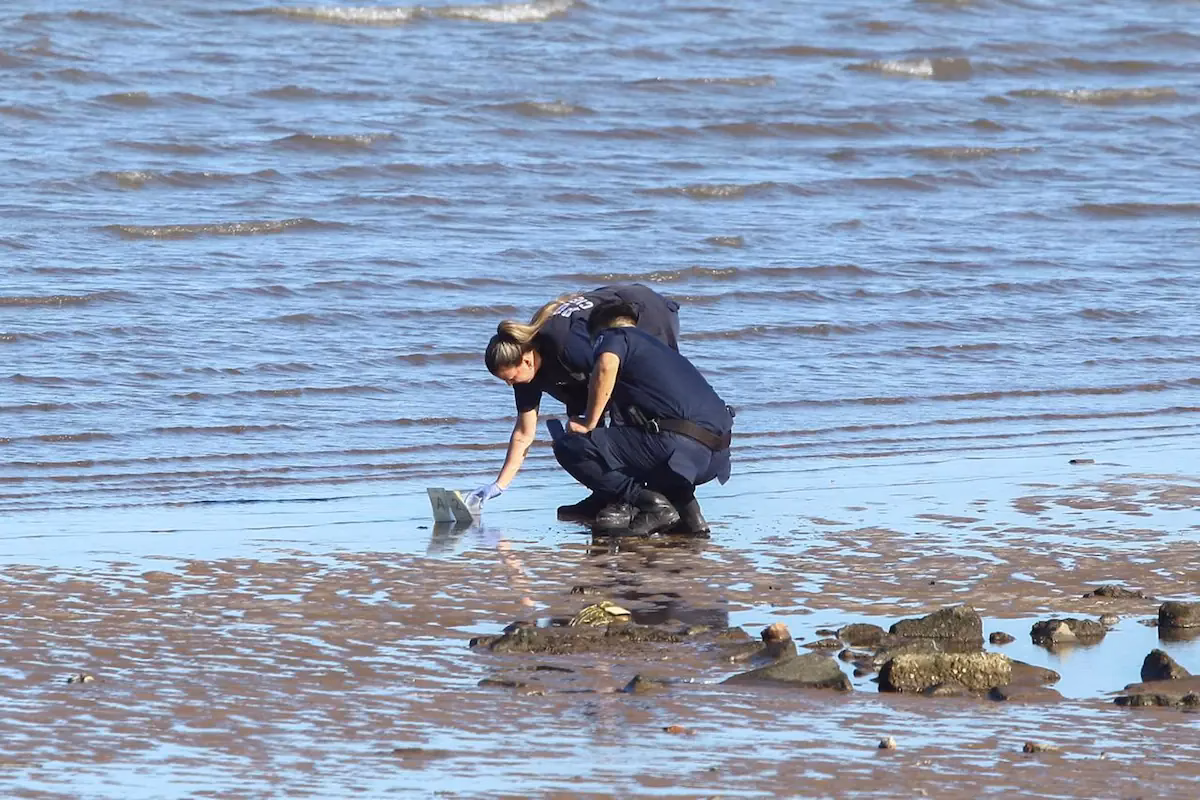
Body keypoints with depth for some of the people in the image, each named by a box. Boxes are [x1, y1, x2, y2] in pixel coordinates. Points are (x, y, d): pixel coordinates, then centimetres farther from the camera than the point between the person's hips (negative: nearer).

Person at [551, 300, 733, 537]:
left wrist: (589, 424, -5)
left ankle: (648, 502, -8)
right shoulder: (661, 349, 35)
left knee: (570, 447, -3)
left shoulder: (613, 336, 12)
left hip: (678, 445, -8)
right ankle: (683, 505, 13)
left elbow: (606, 365, -15)